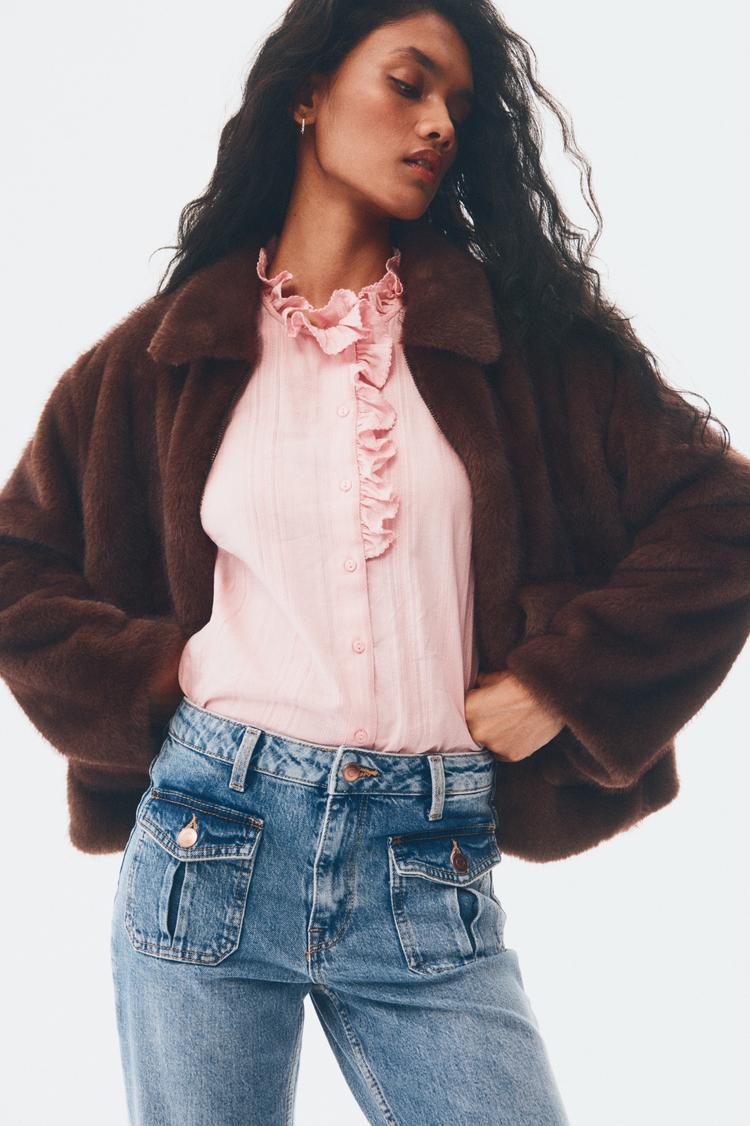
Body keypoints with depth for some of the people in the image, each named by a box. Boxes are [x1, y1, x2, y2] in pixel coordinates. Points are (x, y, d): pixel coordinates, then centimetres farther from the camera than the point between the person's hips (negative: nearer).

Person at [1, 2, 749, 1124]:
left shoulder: (522, 334, 5)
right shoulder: (169, 352, 6)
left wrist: (559, 682, -3)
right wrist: (151, 681, 1)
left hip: (434, 874, 0)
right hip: (211, 846, 0)